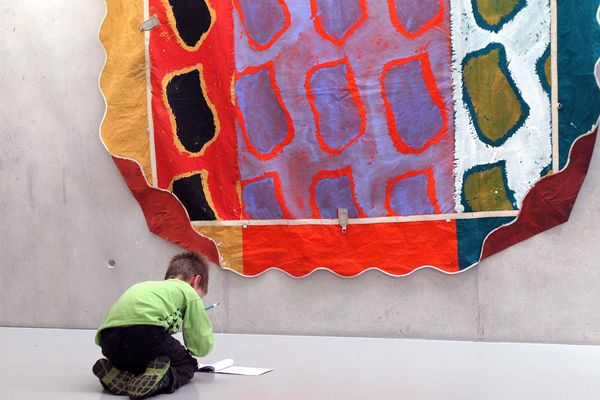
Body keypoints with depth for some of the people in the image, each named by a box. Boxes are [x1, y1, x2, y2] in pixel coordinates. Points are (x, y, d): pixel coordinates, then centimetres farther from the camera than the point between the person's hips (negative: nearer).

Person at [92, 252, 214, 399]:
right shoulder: (188, 291, 20)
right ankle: (160, 379, -10)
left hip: (108, 339, 6)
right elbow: (202, 347, 17)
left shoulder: (145, 286, 37)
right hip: (146, 332, -6)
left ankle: (114, 373, 6)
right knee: (187, 364, 20)